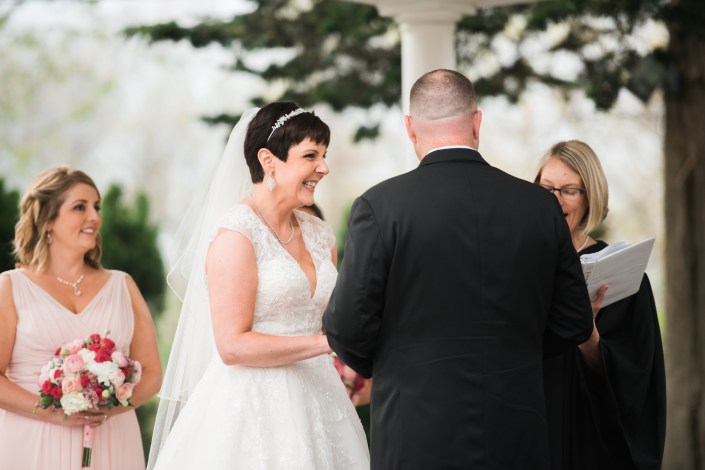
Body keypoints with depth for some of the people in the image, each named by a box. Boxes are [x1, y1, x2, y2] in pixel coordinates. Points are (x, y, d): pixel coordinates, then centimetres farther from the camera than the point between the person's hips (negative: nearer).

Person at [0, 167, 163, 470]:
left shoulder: (122, 286, 12)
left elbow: (151, 373, 7)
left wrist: (109, 407, -11)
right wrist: (53, 413, -17)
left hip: (111, 445, 2)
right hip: (35, 445, -2)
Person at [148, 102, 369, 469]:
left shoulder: (319, 235, 10)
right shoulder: (236, 233, -11)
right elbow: (233, 345, -16)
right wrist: (327, 342, -17)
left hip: (314, 405, 7)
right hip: (253, 410, -7)